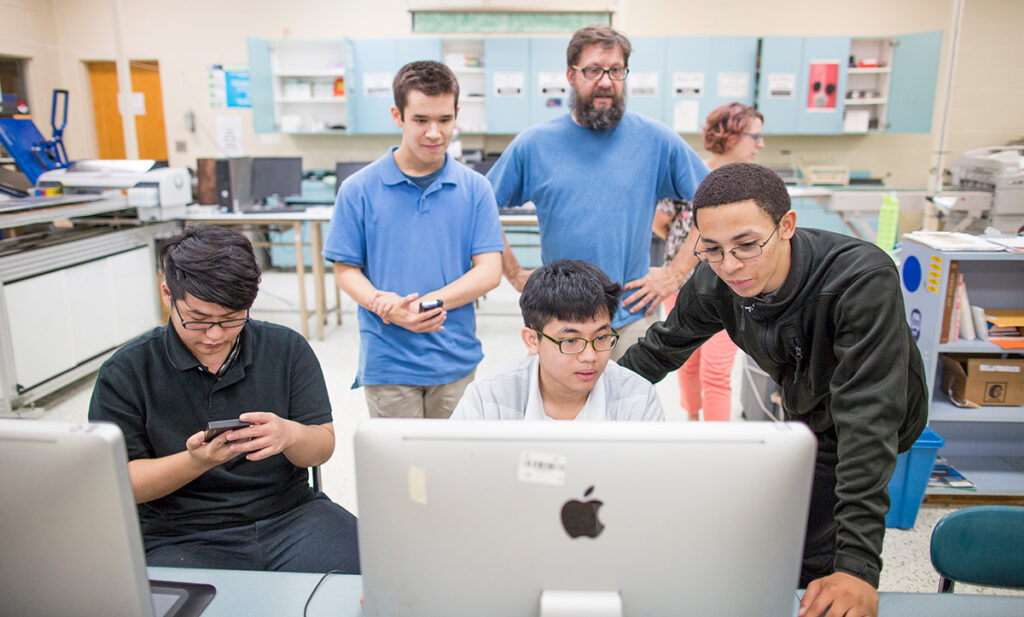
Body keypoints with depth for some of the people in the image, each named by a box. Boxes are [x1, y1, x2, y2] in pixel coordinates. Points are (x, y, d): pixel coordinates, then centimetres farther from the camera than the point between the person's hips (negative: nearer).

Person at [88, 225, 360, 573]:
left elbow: (324, 447, 2)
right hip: (183, 537, -1)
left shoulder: (288, 349, 3)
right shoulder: (125, 372, -1)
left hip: (289, 515, 2)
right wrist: (196, 461, -21)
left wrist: (290, 434, -21)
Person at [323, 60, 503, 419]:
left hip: (456, 359, 1)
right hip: (386, 361, -1)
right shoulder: (359, 189, -1)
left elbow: (489, 271, -3)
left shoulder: (475, 188, 1)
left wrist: (427, 302, -16)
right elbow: (345, 269, 1)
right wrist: (384, 306, -18)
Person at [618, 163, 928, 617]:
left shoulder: (863, 280, -38)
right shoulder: (713, 283, -23)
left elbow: (869, 415, -43)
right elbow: (660, 350, -5)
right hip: (804, 414, 5)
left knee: (805, 571, -6)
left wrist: (859, 564, -45)